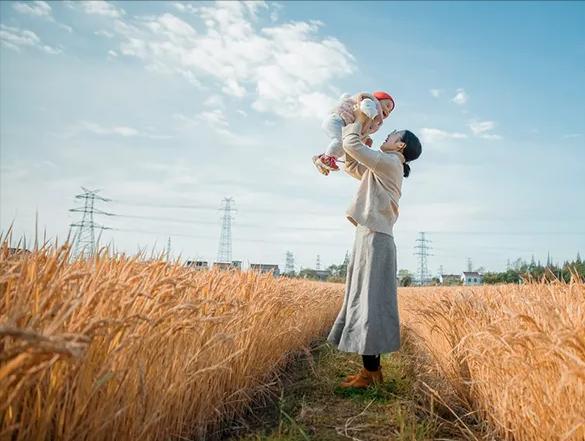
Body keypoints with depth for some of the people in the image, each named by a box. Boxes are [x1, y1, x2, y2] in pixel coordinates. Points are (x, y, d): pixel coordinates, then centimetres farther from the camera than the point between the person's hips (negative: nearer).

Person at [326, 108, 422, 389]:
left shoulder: (390, 163, -5)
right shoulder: (381, 169, 23)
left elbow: (350, 145, -9)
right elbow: (351, 166, 32)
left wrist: (358, 122, 10)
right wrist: (358, 130, 27)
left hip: (374, 239, -10)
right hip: (370, 239, 10)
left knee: (368, 302, -10)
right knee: (364, 301, 9)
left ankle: (370, 373, -6)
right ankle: (372, 369, 13)